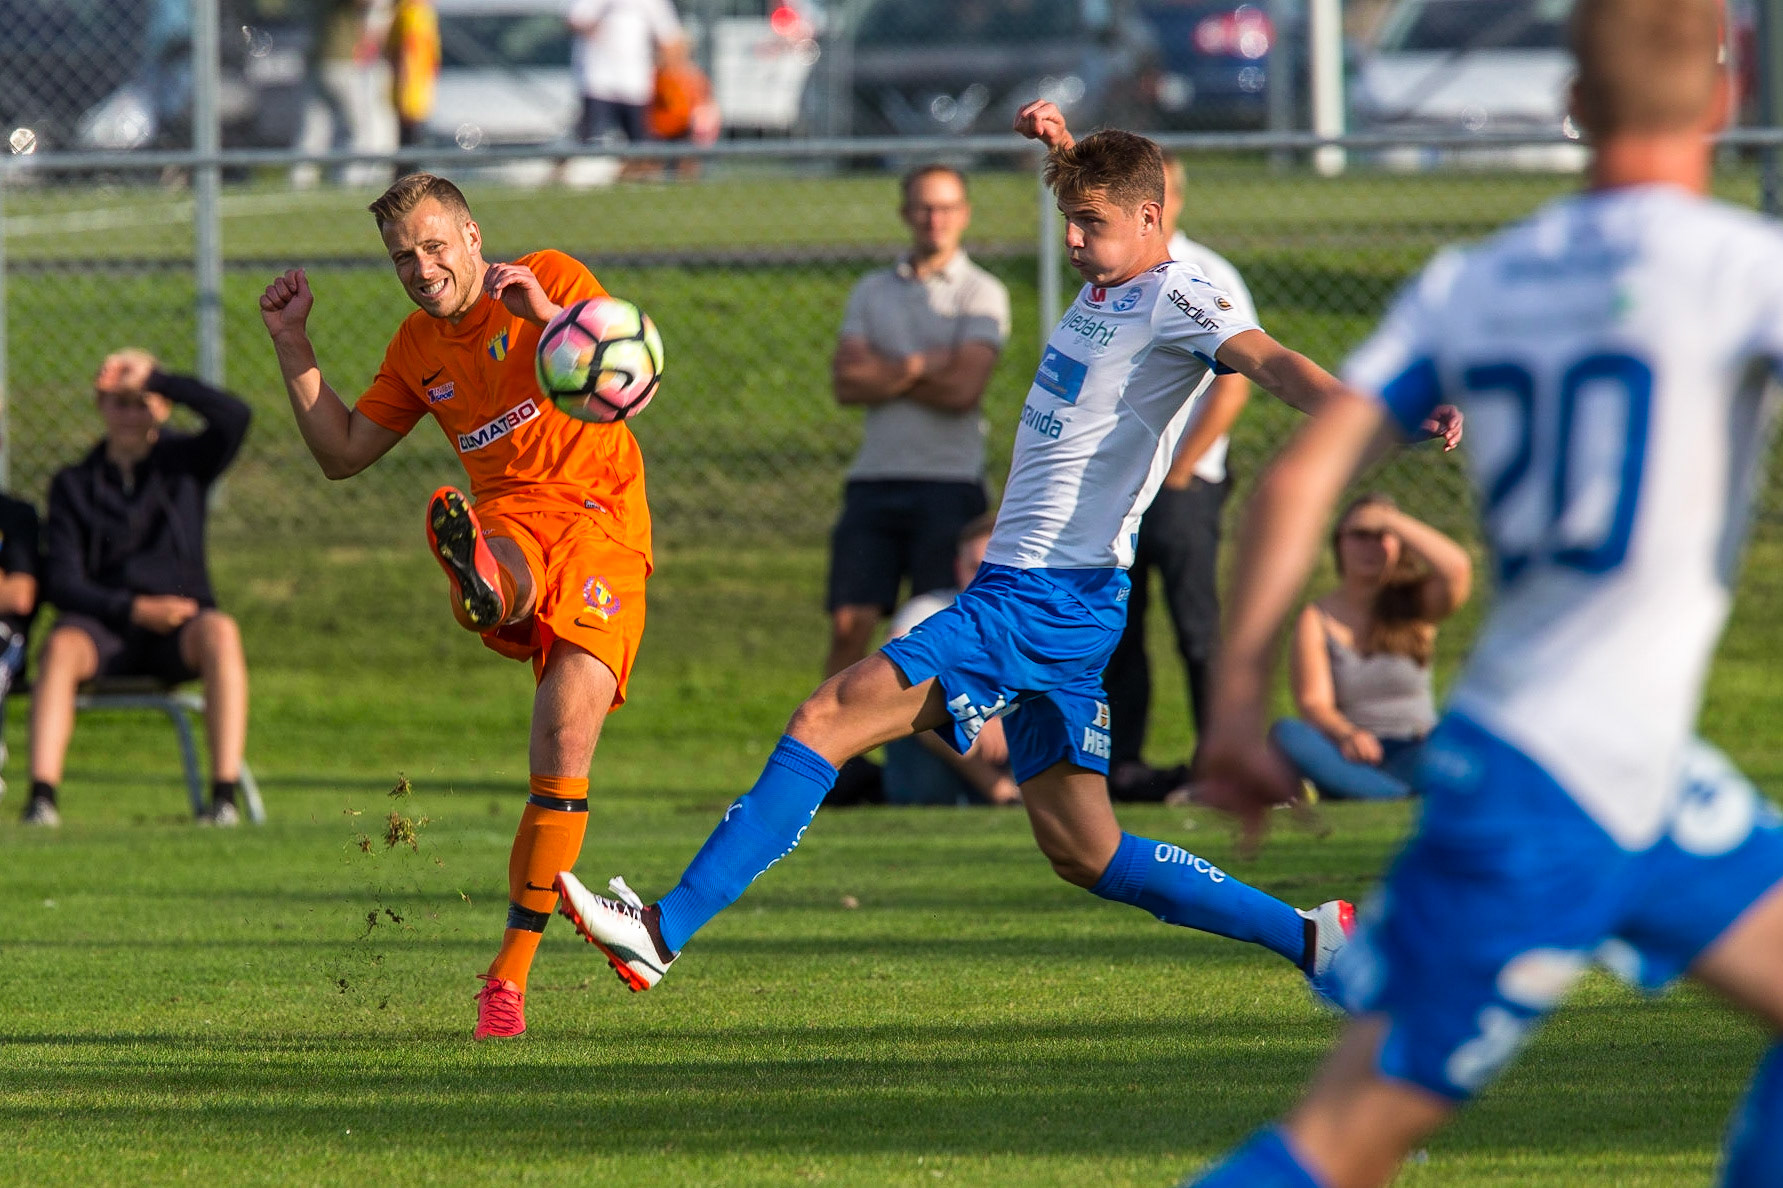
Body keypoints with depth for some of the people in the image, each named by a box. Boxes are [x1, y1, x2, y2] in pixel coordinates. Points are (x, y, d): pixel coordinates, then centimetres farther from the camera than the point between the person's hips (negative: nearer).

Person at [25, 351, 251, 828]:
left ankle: (225, 797, -42)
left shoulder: (186, 462, 11)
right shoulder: (74, 485, 12)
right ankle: (41, 798, -47)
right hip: (102, 624, 0)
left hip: (177, 630, 0)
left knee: (220, 632, -36)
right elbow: (61, 583, 2)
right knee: (60, 646, -35)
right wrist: (133, 609, -14)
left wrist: (153, 377, -7)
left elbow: (234, 417, -11)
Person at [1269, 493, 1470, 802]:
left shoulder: (1415, 604, 9)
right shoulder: (1317, 618, 5)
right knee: (1285, 735, -33)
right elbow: (1313, 702, -8)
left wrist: (1392, 520, -7)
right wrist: (1346, 735, -31)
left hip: (1412, 754, 0)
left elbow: (1456, 569, -14)